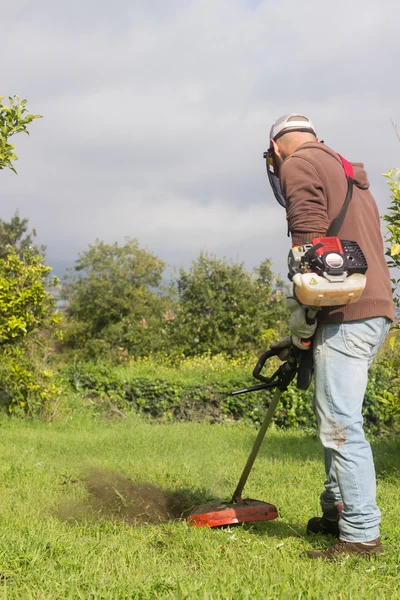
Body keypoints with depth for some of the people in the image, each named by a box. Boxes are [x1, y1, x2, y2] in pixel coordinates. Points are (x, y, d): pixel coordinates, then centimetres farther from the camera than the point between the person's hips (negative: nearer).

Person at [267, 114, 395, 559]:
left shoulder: (299, 165, -1)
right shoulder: (349, 177, 27)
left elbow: (311, 240, -16)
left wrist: (305, 310, -10)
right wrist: (312, 314, 24)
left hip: (346, 315, -10)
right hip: (376, 309, 10)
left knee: (341, 426, -8)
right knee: (332, 412, 20)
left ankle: (362, 534, -7)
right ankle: (337, 510, 27)